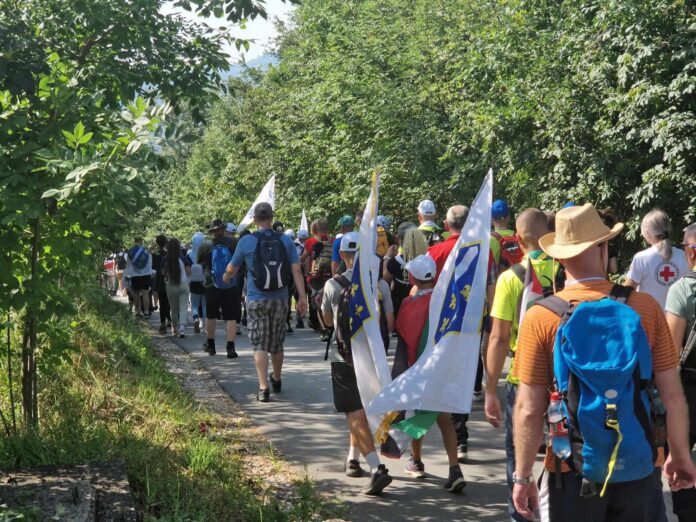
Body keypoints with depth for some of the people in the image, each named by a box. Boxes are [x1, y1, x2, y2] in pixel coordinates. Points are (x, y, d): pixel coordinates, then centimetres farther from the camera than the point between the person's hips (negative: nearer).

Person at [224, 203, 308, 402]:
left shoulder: (246, 241, -5)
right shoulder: (285, 240, 0)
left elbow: (232, 269, 8)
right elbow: (296, 270, -5)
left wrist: (226, 278, 31)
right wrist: (302, 297, -4)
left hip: (256, 300, -3)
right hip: (280, 300, 3)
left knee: (260, 345, 0)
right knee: (277, 343, 17)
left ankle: (263, 387, -10)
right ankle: (276, 381, 35)